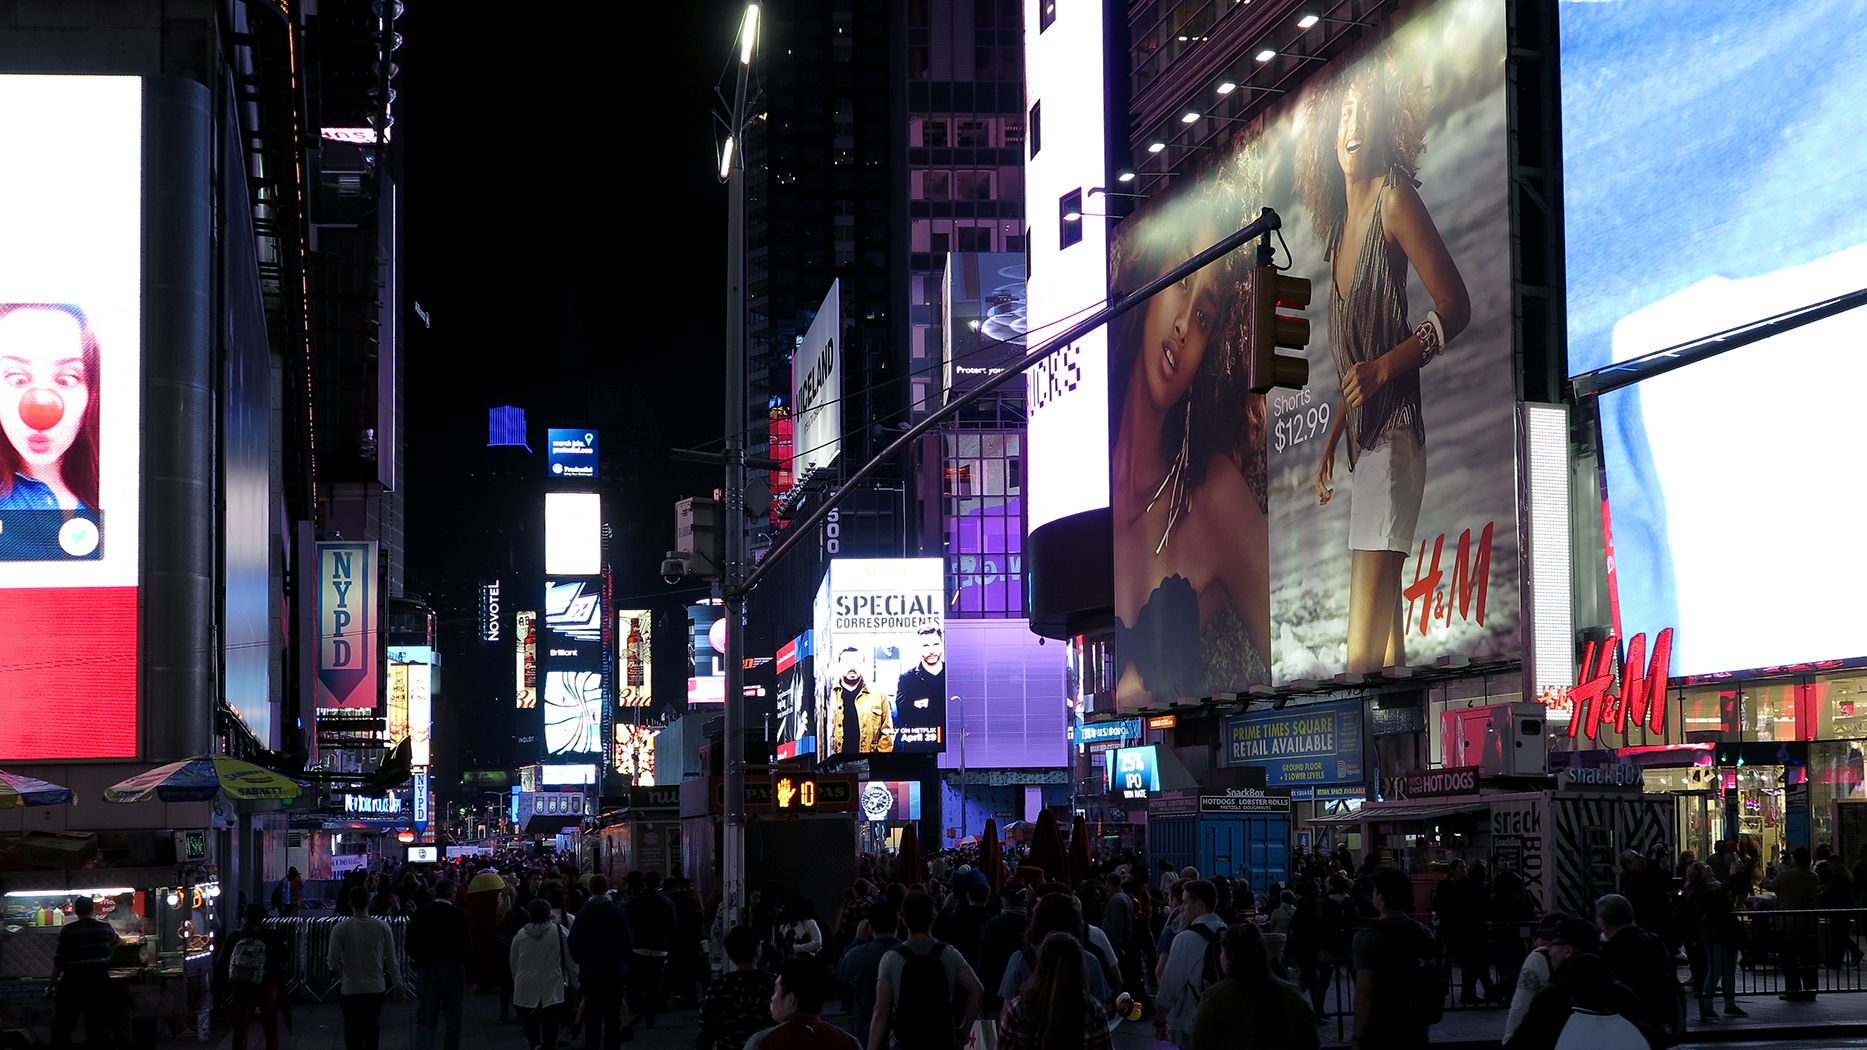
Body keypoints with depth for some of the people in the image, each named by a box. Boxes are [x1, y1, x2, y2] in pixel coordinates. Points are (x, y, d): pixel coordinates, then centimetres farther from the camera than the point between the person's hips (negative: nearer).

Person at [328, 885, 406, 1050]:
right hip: (376, 988, 2)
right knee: (372, 1030, 14)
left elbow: (333, 962, -6)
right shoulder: (382, 927, -4)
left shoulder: (341, 929, -10)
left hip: (352, 989, -2)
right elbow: (391, 960, 0)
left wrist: (337, 968, 18)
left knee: (353, 1036, 3)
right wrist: (398, 986, 11)